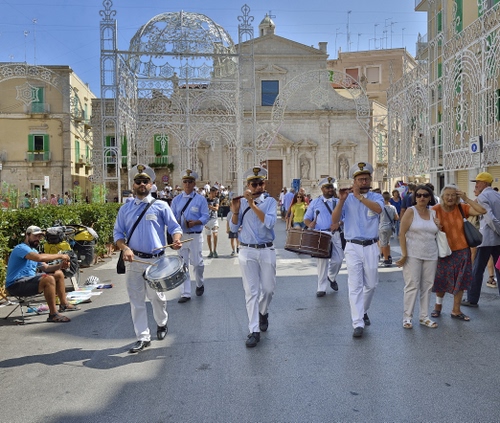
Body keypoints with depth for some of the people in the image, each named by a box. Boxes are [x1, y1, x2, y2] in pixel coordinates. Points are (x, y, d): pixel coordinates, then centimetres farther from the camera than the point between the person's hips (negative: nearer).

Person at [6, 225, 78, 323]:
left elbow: (45, 267, 13)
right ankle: (53, 315, -30)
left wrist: (60, 265, -7)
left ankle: (64, 304, 24)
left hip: (29, 279, 11)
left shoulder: (34, 250, 18)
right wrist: (60, 256, -24)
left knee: (59, 274, 14)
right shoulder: (21, 248, -15)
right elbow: (39, 257, -33)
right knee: (49, 279, -33)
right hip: (16, 285, -11)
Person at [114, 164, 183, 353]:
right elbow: (118, 233, 7)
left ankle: (161, 324, 40)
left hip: (156, 260, -2)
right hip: (134, 260, 2)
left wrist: (176, 239, -21)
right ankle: (143, 337, 14)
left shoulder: (161, 206, 1)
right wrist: (125, 248, -12)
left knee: (157, 297, 12)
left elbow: (174, 227, 1)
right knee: (136, 300, 3)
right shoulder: (125, 208, 8)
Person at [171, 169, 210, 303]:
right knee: (183, 264, 4)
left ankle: (200, 284, 33)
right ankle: (185, 293, 11)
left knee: (197, 263, 4)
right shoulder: (176, 200, 8)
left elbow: (205, 217, -5)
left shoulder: (201, 199, -1)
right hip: (180, 235, 3)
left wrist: (195, 222, -22)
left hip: (195, 235, -3)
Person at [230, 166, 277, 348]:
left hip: (267, 251, 0)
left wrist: (253, 204, -23)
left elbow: (270, 222, -19)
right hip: (247, 251, 0)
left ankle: (263, 312, 41)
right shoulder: (242, 202, 2)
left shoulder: (270, 201, -1)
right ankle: (254, 331, 7)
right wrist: (235, 211, -17)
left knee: (268, 288, 11)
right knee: (251, 291, 0)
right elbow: (234, 228, 0)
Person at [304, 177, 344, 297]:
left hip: (335, 234, 2)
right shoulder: (315, 202, 7)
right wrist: (310, 224, -15)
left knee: (338, 259, 1)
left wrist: (339, 223, -9)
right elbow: (306, 218, 7)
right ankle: (321, 288, 9)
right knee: (322, 261, -1)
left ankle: (332, 277, 33)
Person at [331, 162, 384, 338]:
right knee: (355, 285, -4)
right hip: (353, 247, -1)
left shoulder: (376, 197, 4)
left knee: (371, 284, 12)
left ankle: (363, 311, 37)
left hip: (371, 247, 2)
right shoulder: (346, 199, 3)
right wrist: (341, 200, -19)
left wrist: (359, 196, -25)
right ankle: (358, 323, -2)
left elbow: (378, 209, -20)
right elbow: (334, 220, -8)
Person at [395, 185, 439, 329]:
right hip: (413, 255, -5)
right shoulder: (410, 211, -5)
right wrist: (404, 254, -15)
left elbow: (437, 234, 20)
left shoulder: (433, 214, 10)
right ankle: (407, 317, 8)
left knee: (427, 286, 10)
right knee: (412, 286, -3)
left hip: (431, 255, 5)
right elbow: (402, 234, -10)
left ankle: (424, 316, 22)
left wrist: (440, 227, -2)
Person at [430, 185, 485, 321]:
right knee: (441, 282, 12)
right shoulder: (436, 210, -11)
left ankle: (456, 311, 28)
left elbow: (482, 211, -15)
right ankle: (438, 306, 36)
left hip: (461, 251, 2)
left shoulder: (461, 208, -6)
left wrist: (466, 199, -18)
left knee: (460, 282, 12)